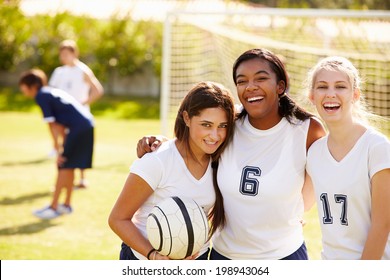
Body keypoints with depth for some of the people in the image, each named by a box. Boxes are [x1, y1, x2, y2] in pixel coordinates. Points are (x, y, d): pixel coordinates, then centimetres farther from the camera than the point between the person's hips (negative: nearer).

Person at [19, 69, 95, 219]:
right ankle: (67, 204, 24)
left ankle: (54, 207, -6)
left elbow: (52, 124, -10)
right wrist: (60, 144, 9)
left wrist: (58, 148, -10)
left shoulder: (41, 96, -6)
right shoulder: (52, 92, 21)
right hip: (87, 124, 9)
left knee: (64, 165, -6)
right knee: (68, 166, 16)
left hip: (78, 128, -9)